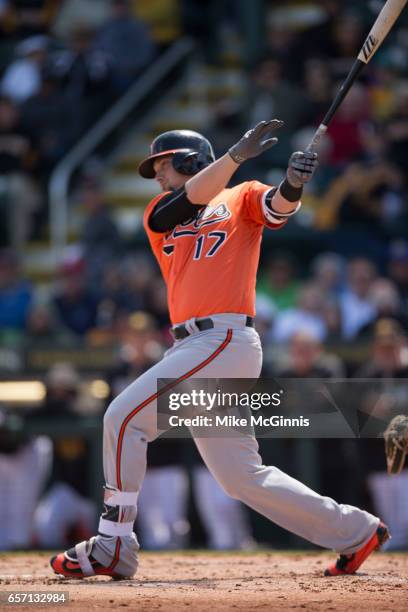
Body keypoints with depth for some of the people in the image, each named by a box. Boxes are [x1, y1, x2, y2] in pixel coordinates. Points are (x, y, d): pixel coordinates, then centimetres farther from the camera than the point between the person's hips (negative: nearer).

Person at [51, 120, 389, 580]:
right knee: (242, 477, 6)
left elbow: (277, 208, -11)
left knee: (124, 417, -14)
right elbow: (190, 199, 1)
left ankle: (111, 547, -11)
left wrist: (292, 185, -34)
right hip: (194, 351, 7)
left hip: (224, 339, -7)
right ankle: (354, 532, 15)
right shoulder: (159, 215, 23)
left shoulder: (240, 199, 9)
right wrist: (238, 154, -13)